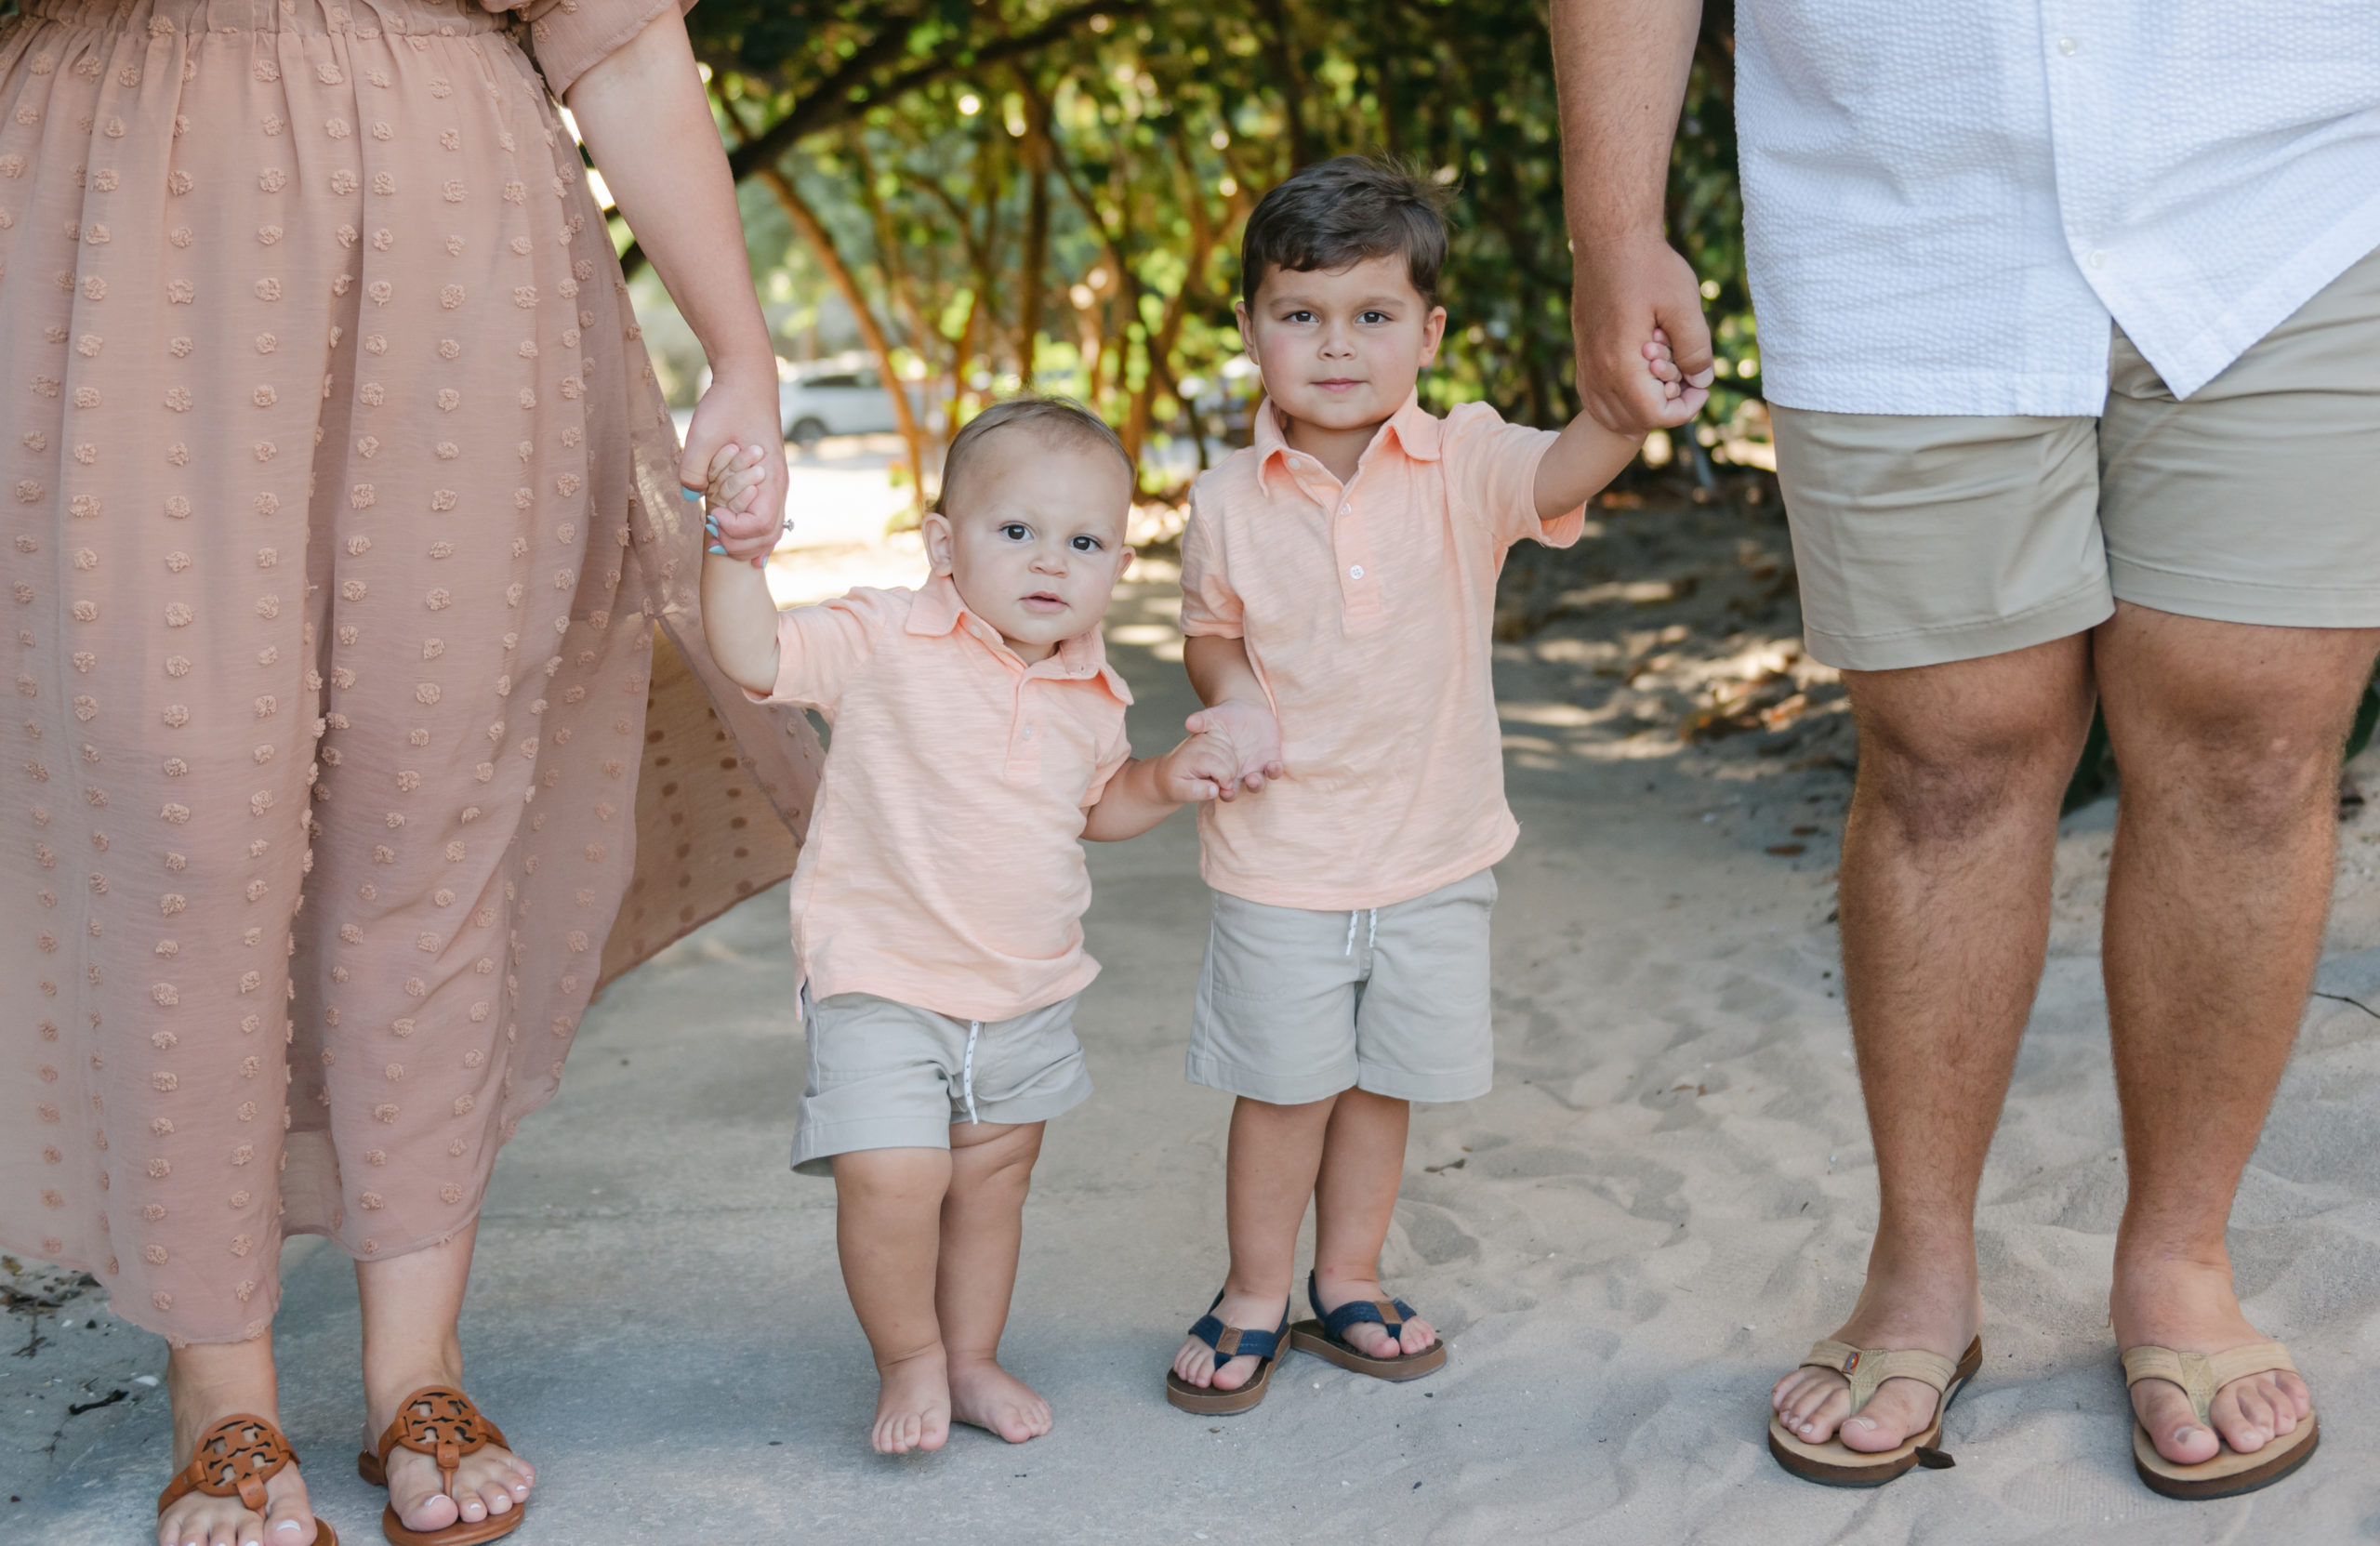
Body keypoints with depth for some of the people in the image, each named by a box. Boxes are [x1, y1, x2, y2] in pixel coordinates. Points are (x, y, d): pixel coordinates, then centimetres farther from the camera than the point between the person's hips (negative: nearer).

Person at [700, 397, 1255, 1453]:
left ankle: (973, 1359, 38)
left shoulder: (1090, 693, 3)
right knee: (893, 1177, -16)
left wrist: (1169, 781, 2)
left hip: (1029, 991, 5)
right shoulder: (884, 642, -14)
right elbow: (754, 657, -21)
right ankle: (909, 1359, 12)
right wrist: (737, 549, -35)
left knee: (993, 1177, 17)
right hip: (882, 981, -5)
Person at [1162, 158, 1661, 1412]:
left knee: (1382, 1082, 15)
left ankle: (1347, 1282, 34)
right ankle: (1254, 1297, 28)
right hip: (1279, 856, -1)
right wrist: (1231, 704, -10)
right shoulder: (1229, 505, -7)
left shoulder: (1465, 466, -9)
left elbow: (1562, 473, -29)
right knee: (1284, 1086, 10)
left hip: (1434, 850, 1)